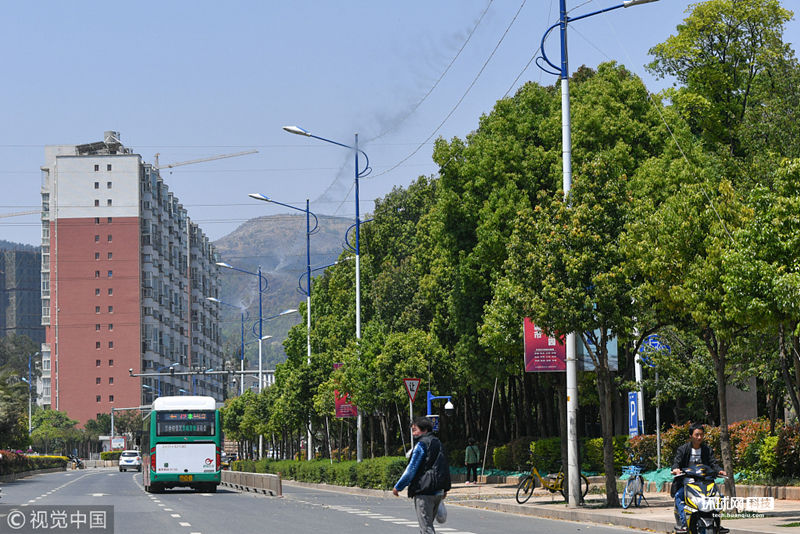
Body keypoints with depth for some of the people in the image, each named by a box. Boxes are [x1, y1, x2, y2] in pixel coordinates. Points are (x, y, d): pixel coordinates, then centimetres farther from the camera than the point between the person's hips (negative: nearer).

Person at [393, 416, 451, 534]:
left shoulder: (422, 444, -11)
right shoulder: (438, 443, 16)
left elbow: (411, 469, -12)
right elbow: (445, 468, 23)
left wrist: (398, 487, -6)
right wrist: (445, 488, 30)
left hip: (424, 492, -9)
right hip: (438, 492, 9)